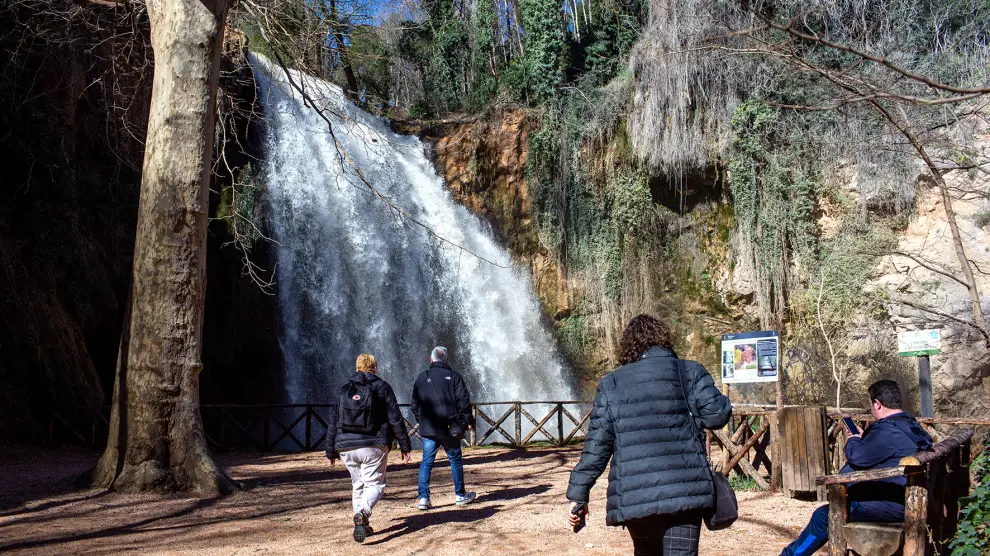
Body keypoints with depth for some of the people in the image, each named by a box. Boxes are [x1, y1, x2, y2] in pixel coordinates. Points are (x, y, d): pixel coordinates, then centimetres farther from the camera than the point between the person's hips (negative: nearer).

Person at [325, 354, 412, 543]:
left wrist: (331, 452, 21)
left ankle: (362, 524, 11)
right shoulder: (382, 387, 4)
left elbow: (333, 423, 14)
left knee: (357, 485, 17)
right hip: (374, 447, -3)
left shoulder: (344, 390, 13)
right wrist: (405, 446, 3)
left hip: (346, 448, 4)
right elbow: (395, 419, -1)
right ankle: (363, 513, -27)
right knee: (374, 484, 0)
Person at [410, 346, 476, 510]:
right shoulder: (453, 376, -1)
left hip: (428, 429, 2)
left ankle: (423, 497, -1)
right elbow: (464, 400, -5)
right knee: (455, 460, 10)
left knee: (427, 462, 5)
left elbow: (415, 405, 11)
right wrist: (468, 420, 3)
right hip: (450, 428, -1)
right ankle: (460, 495, 19)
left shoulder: (421, 378, 6)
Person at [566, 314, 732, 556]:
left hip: (634, 496, 2)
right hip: (685, 491, -2)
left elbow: (597, 445, 4)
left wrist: (578, 493, 9)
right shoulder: (690, 373, 5)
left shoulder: (611, 384, 8)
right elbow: (716, 414, -5)